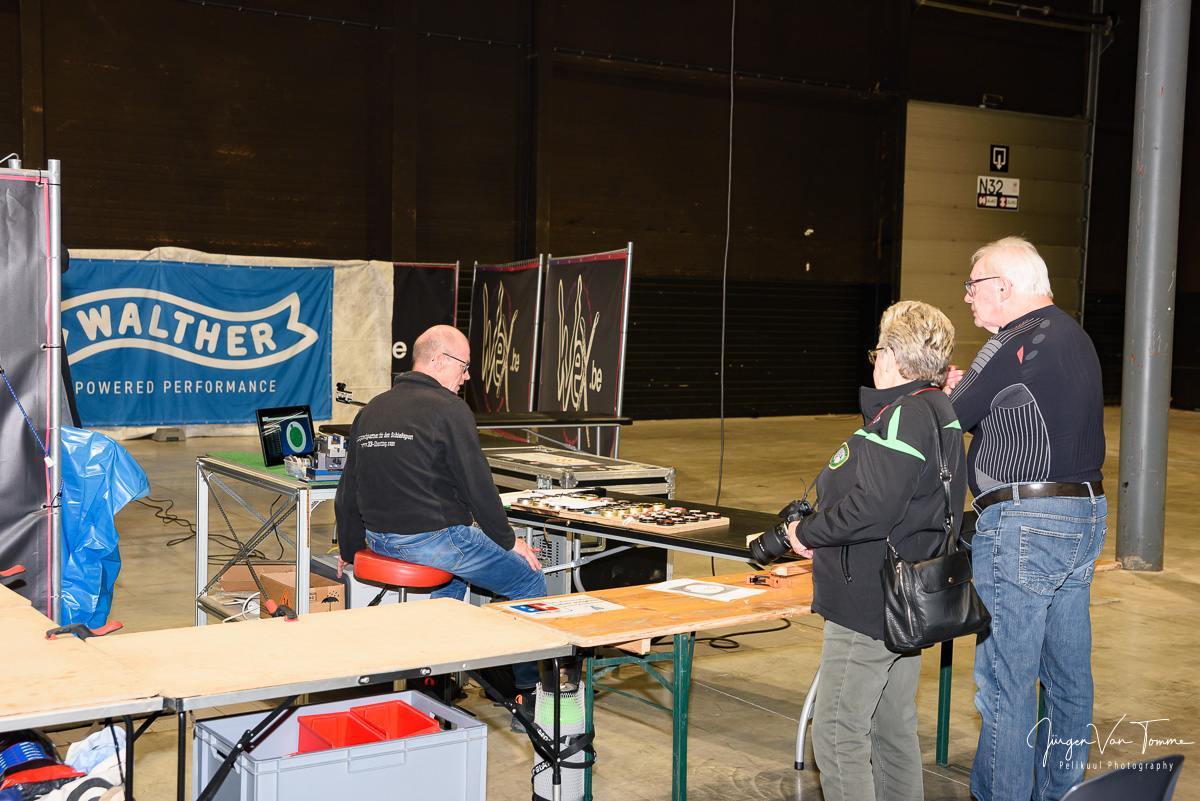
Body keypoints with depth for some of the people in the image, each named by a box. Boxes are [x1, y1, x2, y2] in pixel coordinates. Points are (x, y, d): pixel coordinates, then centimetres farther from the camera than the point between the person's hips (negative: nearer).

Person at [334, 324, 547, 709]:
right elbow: (477, 484, -11)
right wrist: (509, 541, 1)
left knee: (454, 572, 36)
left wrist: (349, 552, 27)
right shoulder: (448, 408, -11)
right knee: (530, 581, 7)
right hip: (434, 538, -8)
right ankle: (532, 689, 13)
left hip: (381, 541, 8)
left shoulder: (370, 410, 11)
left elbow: (347, 493, 16)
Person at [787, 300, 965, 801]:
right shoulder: (938, 412, 13)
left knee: (837, 733, -4)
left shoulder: (905, 414, -19)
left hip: (870, 605, -11)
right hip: (907, 602, 11)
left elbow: (873, 508, -27)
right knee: (893, 726, 20)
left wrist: (808, 533, -11)